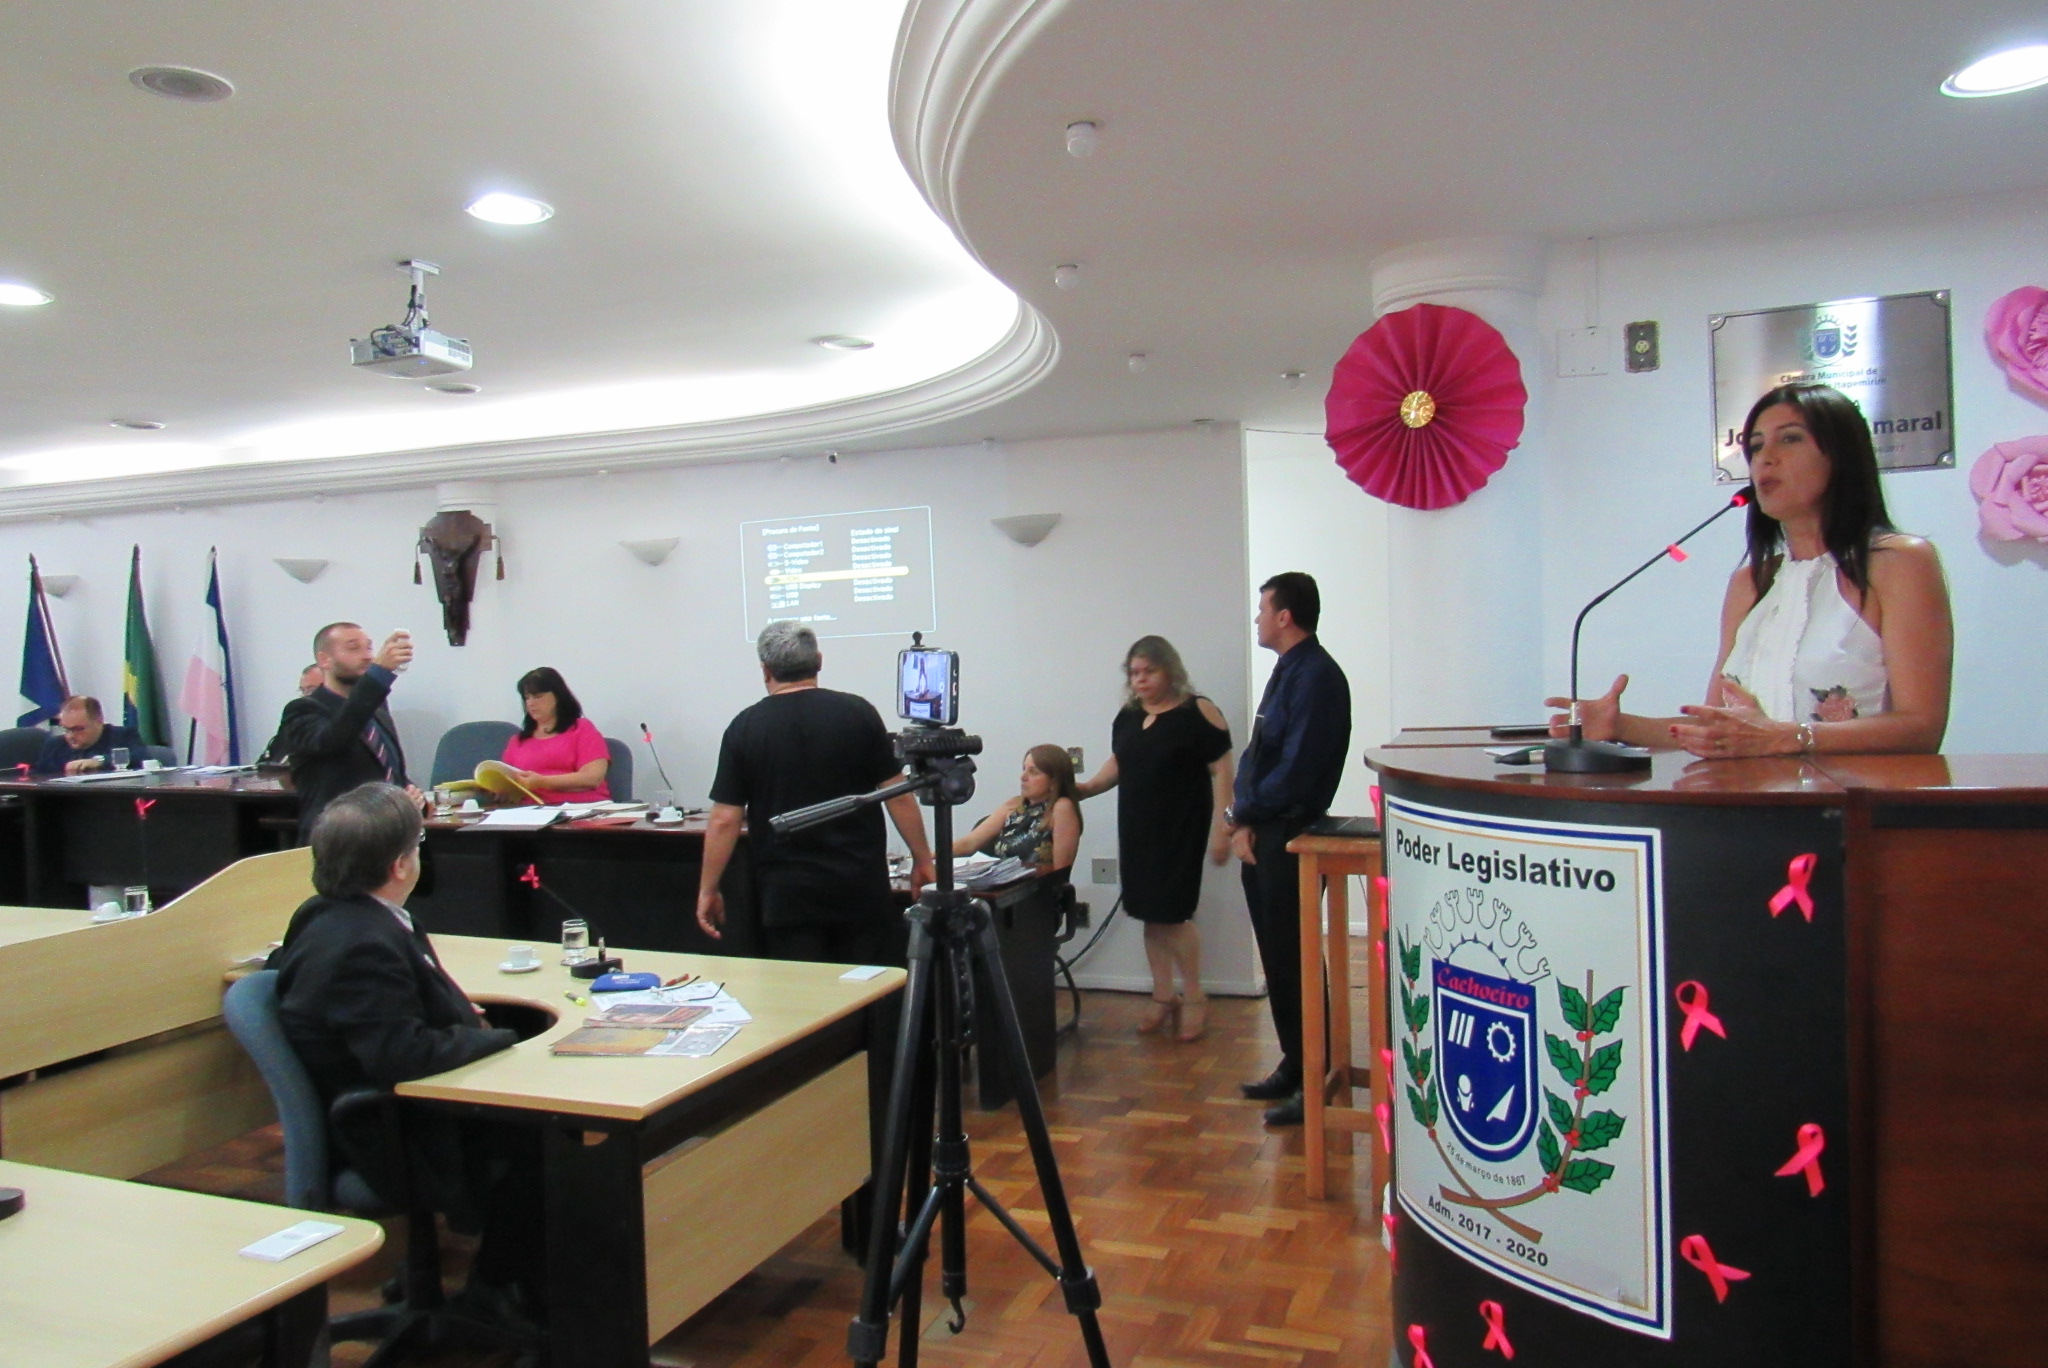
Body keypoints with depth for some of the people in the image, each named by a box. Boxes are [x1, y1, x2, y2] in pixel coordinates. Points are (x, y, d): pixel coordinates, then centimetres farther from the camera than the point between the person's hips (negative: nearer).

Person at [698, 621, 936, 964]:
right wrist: (922, 860, 8)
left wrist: (707, 890, 5)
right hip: (861, 890, 1)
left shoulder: (744, 728, -3)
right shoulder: (858, 712, -2)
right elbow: (899, 796, -2)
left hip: (787, 895, -1)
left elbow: (725, 821, -4)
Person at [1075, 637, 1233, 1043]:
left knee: (1172, 913, -6)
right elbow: (1118, 764, 21)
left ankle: (1194, 997, 12)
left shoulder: (1198, 712, -8)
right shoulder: (1127, 716, 11)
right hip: (1136, 830, 6)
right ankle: (1163, 998, 21)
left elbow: (1221, 771, -9)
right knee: (1150, 915, 8)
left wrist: (1221, 827, -14)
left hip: (1180, 830, -6)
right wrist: (1087, 788, 3)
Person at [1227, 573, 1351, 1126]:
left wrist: (1245, 815, -11)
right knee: (1277, 957, 16)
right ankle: (1293, 1065, 28)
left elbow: (1296, 769, -22)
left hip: (1289, 838, -10)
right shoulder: (1288, 672, 15)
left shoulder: (1316, 677, -16)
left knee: (1293, 961, -3)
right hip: (1264, 836, 10)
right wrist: (1243, 819, 2)